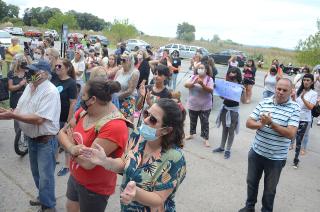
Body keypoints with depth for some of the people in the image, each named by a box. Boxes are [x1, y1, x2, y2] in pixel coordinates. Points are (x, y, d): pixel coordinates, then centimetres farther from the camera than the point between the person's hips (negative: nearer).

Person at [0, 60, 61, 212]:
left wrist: (12, 116, -27)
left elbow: (39, 119, -28)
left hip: (45, 140, -8)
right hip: (31, 138, 9)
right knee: (36, 172, 24)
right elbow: (19, 109, 9)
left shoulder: (50, 92, -24)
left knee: (45, 176, 4)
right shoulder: (29, 86, 4)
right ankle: (43, 197, 46)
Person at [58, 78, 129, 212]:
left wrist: (70, 143, -14)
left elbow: (88, 162, -31)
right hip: (74, 177, 7)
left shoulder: (114, 126, -32)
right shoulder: (84, 111, -5)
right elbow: (62, 133, -2)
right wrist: (72, 148, -23)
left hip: (95, 188, -7)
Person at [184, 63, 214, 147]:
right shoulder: (193, 77, -1)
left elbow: (210, 90, -19)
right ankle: (191, 134, 39)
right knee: (193, 120, 20)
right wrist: (193, 83, -27)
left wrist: (202, 84, -31)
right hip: (193, 104, 3)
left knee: (205, 122, 4)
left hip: (205, 106, -3)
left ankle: (206, 139, 13)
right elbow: (186, 85, -10)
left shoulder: (209, 79, -9)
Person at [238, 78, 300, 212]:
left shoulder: (294, 108, -12)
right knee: (251, 182, 21)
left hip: (276, 158, -3)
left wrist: (271, 123, -26)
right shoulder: (264, 102, -2)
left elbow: (291, 134, -20)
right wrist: (261, 124, -23)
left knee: (270, 189, 17)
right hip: (256, 152, 3)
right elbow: (249, 123, -3)